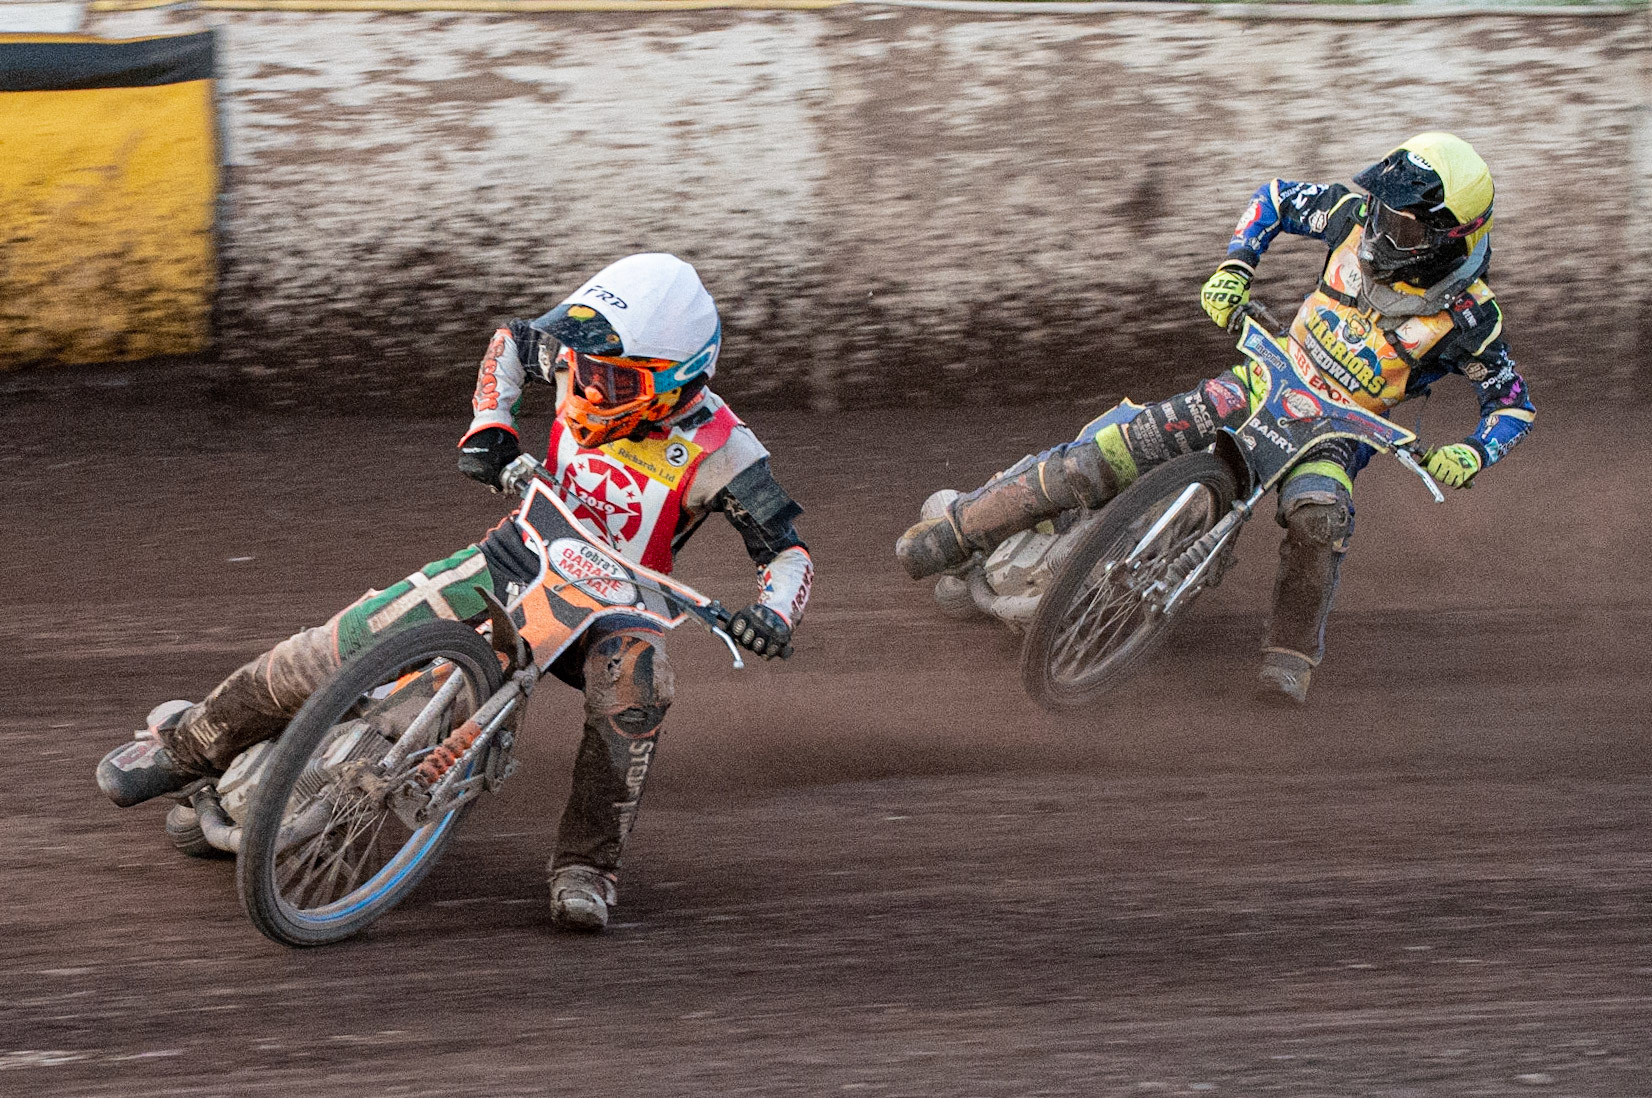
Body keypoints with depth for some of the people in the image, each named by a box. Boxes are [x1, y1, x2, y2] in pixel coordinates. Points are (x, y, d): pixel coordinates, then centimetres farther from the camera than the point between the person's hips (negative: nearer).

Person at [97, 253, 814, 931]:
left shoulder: (717, 450, -21)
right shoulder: (588, 364, -10)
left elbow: (789, 550, -17)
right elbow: (512, 340, 12)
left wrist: (772, 615, -38)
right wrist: (488, 426, -5)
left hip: (612, 604, -3)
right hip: (520, 560, 3)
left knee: (635, 683, -39)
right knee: (345, 644, -11)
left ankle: (586, 867, -28)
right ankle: (191, 742, 7)